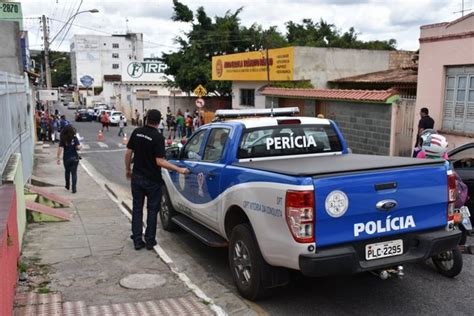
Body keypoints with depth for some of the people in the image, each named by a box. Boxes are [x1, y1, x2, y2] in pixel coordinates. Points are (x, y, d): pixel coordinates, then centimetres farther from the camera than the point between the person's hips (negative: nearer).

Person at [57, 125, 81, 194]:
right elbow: (78, 147, -16)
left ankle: (67, 186, 39)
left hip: (66, 159, 2)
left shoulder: (62, 139, -6)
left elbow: (60, 149, -13)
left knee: (67, 172, 23)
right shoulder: (74, 138, -9)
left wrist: (58, 158, -9)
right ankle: (74, 188, -3)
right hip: (74, 158, -1)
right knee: (74, 173, 4)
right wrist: (80, 145, 7)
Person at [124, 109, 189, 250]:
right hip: (152, 180, -4)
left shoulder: (137, 132, -2)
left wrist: (127, 169, 17)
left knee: (137, 209, 11)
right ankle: (150, 241, 13)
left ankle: (137, 240, 13)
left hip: (137, 177, 4)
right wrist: (179, 169, -18)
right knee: (152, 210, 9)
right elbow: (159, 161, -20)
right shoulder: (158, 137, -17)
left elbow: (128, 152, 3)